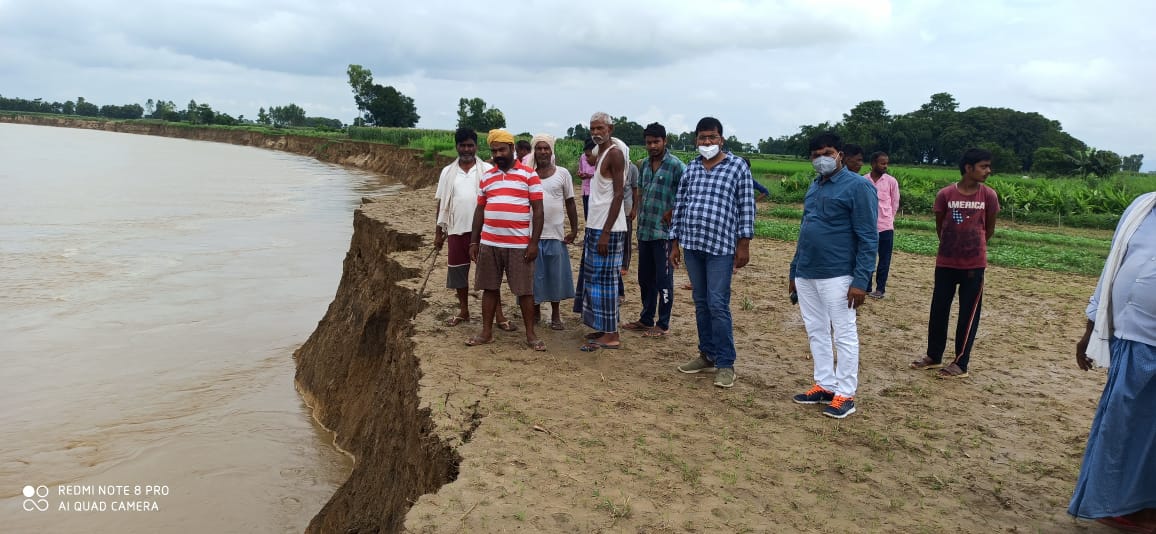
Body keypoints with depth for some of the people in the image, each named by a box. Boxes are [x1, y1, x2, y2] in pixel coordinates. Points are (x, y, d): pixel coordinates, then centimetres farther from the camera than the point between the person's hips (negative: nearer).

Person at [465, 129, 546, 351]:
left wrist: (534, 243, -10)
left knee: (524, 291, 3)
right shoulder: (486, 177, 11)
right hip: (489, 244, 4)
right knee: (489, 288, 10)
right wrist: (473, 242, 10)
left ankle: (530, 335, 13)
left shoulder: (529, 175, -1)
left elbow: (538, 211, -4)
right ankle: (486, 332, 20)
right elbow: (480, 211, 15)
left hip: (520, 245, -4)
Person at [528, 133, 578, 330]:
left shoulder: (562, 173, 2)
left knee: (555, 275, 6)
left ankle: (555, 315, 19)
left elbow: (570, 203, 6)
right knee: (533, 275, 6)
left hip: (555, 234, 0)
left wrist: (574, 229, 1)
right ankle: (536, 311, 22)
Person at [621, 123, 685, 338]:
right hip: (644, 230, 8)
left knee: (663, 279, 1)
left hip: (664, 232, -8)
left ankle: (663, 324, 11)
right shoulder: (645, 164, 11)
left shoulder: (676, 166, -11)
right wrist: (638, 213, 11)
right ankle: (646, 319, 29)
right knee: (645, 277, 16)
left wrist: (672, 213, -15)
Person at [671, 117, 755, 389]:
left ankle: (726, 363, 3)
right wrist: (675, 242, 10)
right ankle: (707, 355, 24)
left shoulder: (738, 166, -2)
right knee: (701, 303, 12)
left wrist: (743, 244, -8)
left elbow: (746, 206, -4)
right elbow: (679, 205, 13)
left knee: (718, 304, -6)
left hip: (721, 246, -5)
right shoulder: (690, 168, 10)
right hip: (692, 245, 5)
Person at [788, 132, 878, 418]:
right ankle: (824, 385, 25)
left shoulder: (858, 187, -9)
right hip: (806, 275, 8)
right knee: (816, 332, 14)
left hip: (836, 276, -8)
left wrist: (861, 281, -19)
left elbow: (868, 239, -13)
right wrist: (794, 270, 19)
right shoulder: (814, 187, 14)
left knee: (844, 335, 2)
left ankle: (845, 395, 11)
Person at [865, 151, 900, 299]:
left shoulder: (891, 181, -3)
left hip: (885, 227, 0)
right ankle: (866, 287, 18)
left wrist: (888, 219, 8)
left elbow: (895, 203, 7)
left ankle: (880, 289, 14)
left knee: (884, 260, 5)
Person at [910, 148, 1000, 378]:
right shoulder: (945, 194, -7)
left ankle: (960, 364, 12)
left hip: (974, 265, -1)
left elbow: (989, 229, 7)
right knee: (938, 310, 10)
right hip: (945, 262, 1)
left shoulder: (989, 196, -5)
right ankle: (934, 356, 26)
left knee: (968, 314, 4)